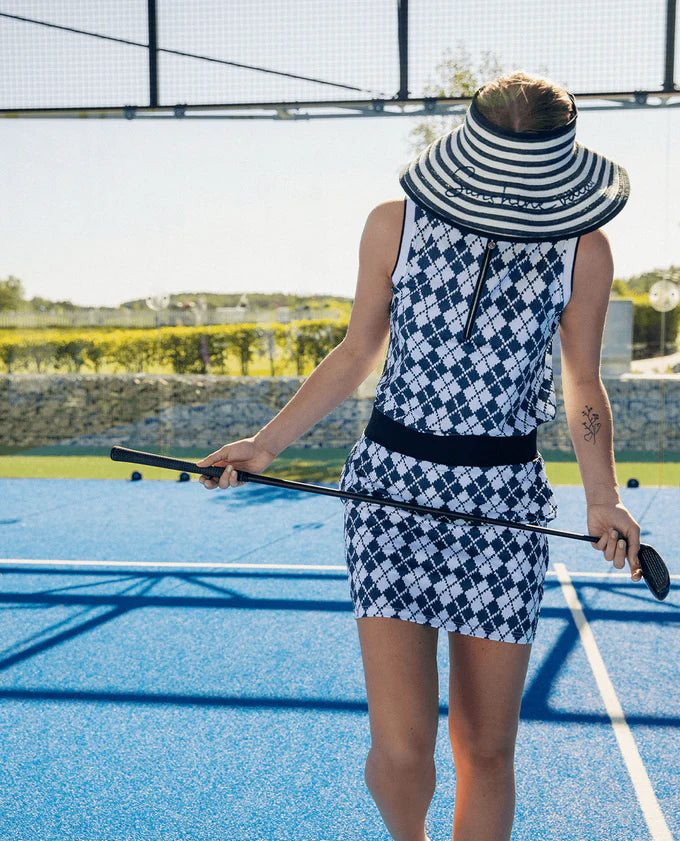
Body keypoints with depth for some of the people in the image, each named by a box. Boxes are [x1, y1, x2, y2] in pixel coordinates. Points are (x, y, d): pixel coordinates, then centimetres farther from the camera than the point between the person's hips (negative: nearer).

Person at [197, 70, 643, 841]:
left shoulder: (583, 251, -2)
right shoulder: (394, 226, -2)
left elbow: (582, 387, 7)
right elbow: (358, 355, 8)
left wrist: (601, 499, -6)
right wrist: (265, 445, 4)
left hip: (506, 497, 1)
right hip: (392, 483, 0)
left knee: (486, 752, 6)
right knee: (402, 751, -7)